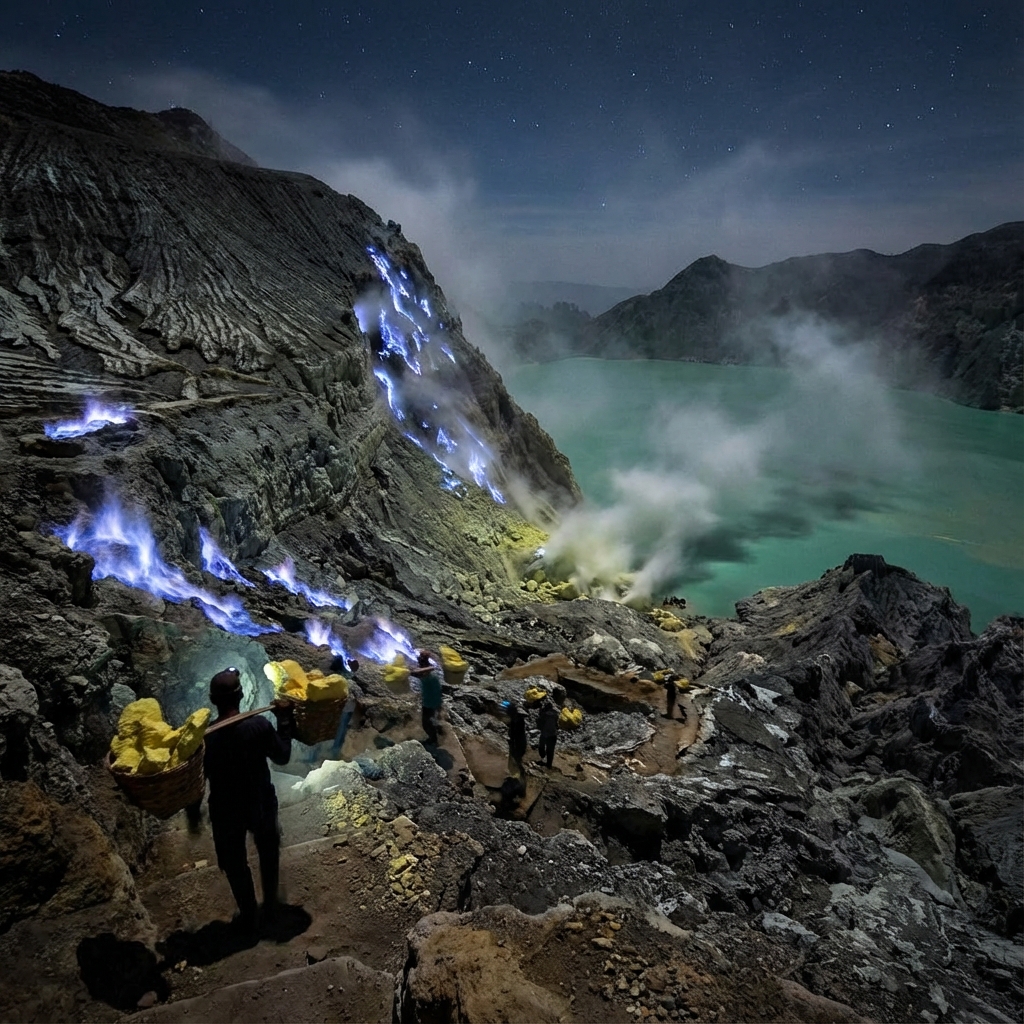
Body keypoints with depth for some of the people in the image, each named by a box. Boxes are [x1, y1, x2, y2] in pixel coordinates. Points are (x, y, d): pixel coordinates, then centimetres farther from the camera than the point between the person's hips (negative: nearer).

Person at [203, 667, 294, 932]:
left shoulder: (203, 736, -21)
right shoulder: (259, 725, -23)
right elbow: (282, 757, -9)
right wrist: (284, 719, -4)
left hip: (225, 811, 0)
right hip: (260, 805, 1)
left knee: (235, 864, 23)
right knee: (268, 854, 28)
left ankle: (248, 916, 38)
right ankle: (270, 905, 43)